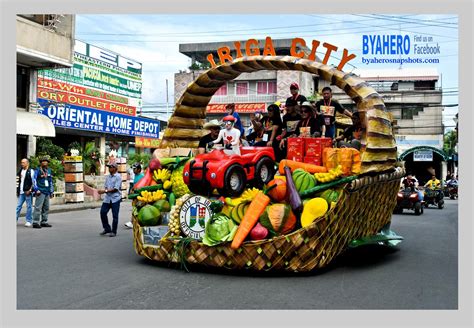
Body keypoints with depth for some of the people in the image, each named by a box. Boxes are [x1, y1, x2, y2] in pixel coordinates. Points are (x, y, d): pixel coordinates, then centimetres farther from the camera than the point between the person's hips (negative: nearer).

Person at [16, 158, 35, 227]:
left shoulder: (31, 171, -5)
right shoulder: (20, 171, 15)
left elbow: (33, 182, -8)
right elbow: (19, 181, 21)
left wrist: (30, 190, -15)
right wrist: (17, 190, 15)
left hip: (28, 192, -6)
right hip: (21, 192, 6)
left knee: (29, 206, 1)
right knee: (18, 206, 4)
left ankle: (29, 221, 7)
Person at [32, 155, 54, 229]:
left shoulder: (49, 171, 17)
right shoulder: (37, 170, -1)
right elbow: (34, 180, -6)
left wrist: (51, 191, 20)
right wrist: (36, 190, -14)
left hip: (47, 192, 7)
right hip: (40, 192, -7)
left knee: (46, 208, 9)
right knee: (38, 207, -11)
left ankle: (44, 222, 17)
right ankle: (35, 223, -10)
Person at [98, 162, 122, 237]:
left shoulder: (118, 177, -7)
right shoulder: (107, 177, 13)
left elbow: (116, 189, -14)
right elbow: (106, 186, 15)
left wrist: (105, 191, -17)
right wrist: (103, 191, -8)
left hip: (115, 198, -6)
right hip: (107, 198, 6)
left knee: (115, 216, 0)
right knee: (102, 212, 1)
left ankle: (113, 232, 10)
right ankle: (107, 229, 16)